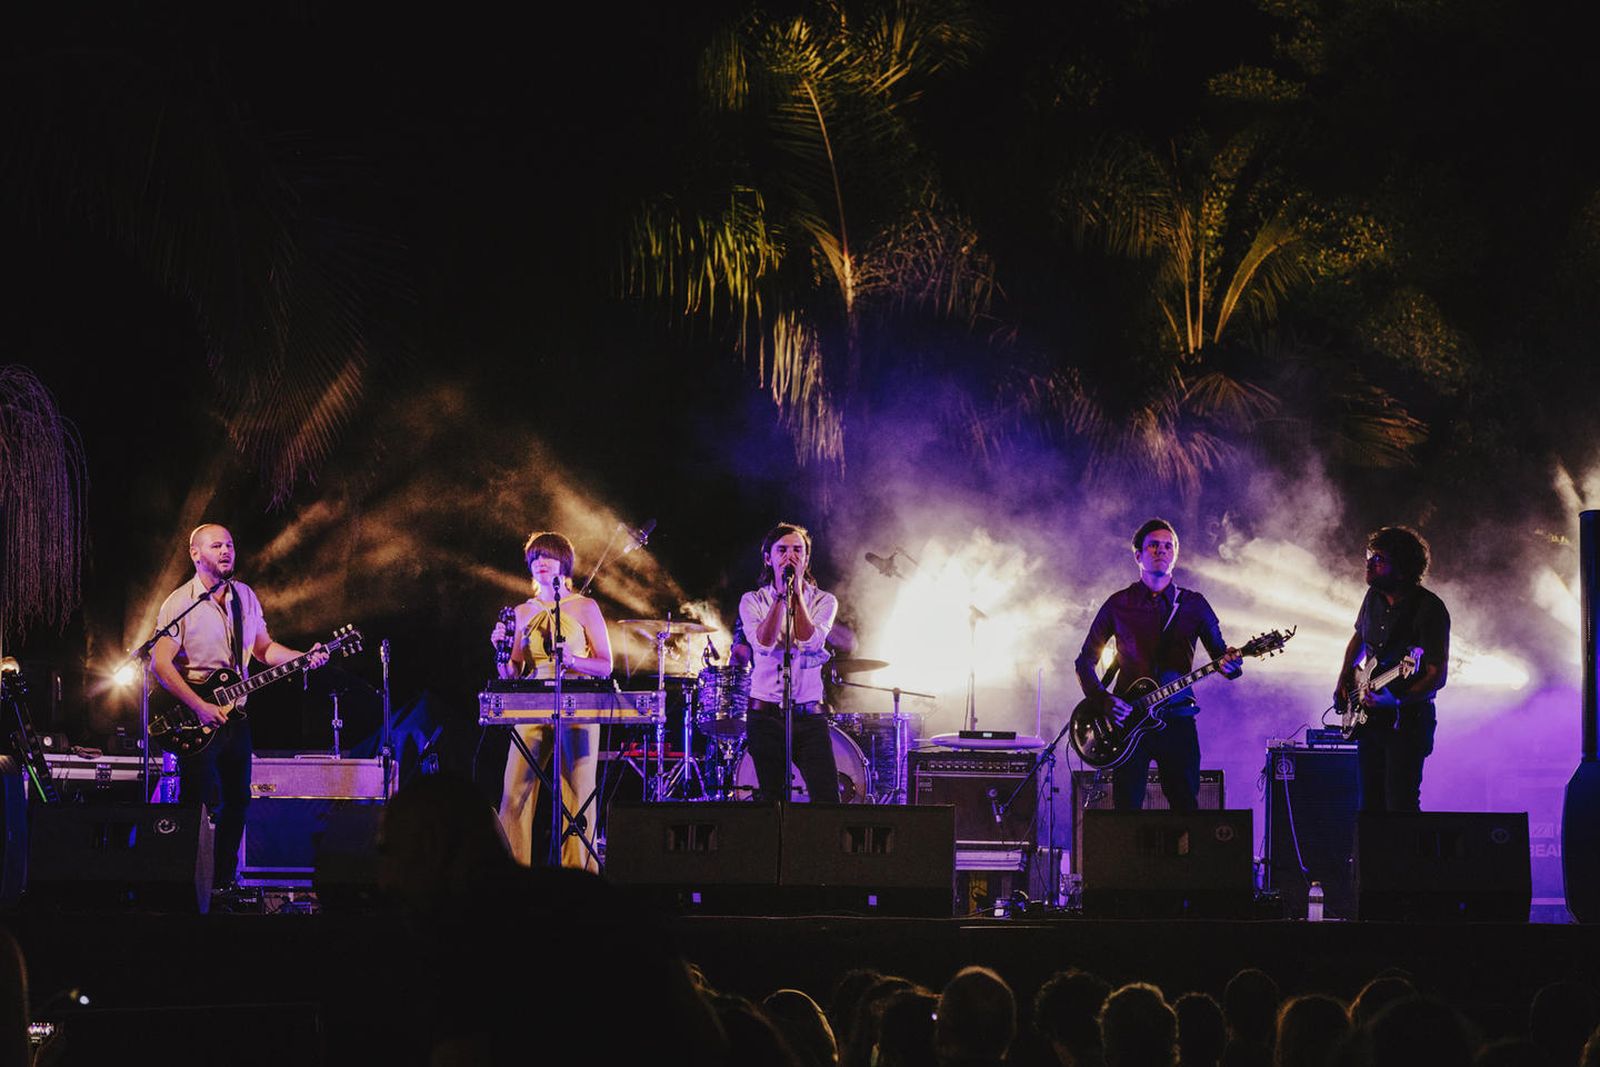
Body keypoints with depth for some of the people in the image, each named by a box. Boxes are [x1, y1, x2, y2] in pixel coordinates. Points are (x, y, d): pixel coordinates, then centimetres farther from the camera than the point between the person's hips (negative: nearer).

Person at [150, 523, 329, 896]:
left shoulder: (245, 596, 11)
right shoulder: (179, 603, -9)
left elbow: (263, 648, 17)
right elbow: (160, 663, -15)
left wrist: (305, 658, -1)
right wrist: (200, 707, -21)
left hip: (235, 715, 6)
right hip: (197, 720, -6)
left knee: (237, 802, 7)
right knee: (203, 805, -8)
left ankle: (225, 881, 16)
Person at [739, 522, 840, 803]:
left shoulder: (824, 601, 6)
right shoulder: (752, 601, 5)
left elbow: (809, 642, -12)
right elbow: (763, 643, -13)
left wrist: (797, 592, -11)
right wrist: (781, 595, -13)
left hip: (809, 715, 0)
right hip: (765, 714, 0)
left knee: (827, 802, -9)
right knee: (773, 802, 2)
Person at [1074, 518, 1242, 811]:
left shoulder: (1193, 605, 9)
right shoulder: (1118, 605, 7)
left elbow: (1220, 653, 5)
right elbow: (1085, 661, 9)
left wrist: (1230, 664, -20)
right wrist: (1103, 699, -7)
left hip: (1177, 718, 0)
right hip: (1127, 719, 0)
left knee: (1186, 808, -3)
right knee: (1126, 811, -3)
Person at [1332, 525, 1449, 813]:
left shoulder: (1429, 609, -17)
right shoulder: (1374, 597, 5)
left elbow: (1437, 676, -19)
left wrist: (1396, 699, -31)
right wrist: (1344, 679, 12)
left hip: (1407, 721, -7)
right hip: (1370, 718, 7)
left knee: (1400, 804, -13)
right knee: (1370, 805, 10)